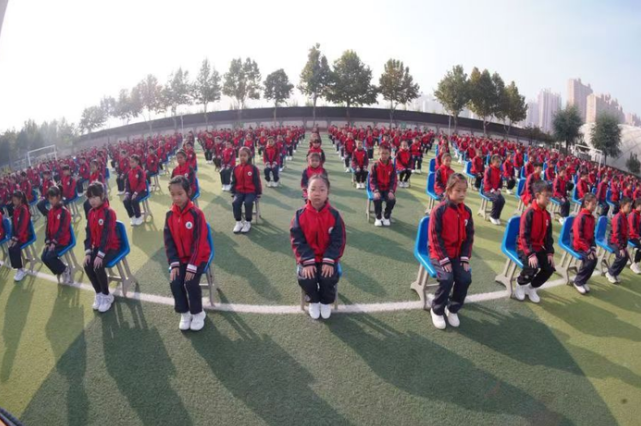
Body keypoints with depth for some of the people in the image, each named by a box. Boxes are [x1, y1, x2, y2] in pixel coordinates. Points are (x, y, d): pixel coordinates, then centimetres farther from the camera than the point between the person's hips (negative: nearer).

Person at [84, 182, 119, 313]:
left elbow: (106, 235, -22)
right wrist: (88, 252, -8)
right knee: (87, 266, -15)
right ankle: (99, 293, 4)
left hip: (111, 247, -6)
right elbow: (89, 233, 3)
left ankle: (107, 296, -5)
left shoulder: (109, 212, -18)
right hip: (97, 246, 6)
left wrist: (100, 255, -26)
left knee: (98, 266, -26)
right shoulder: (91, 212, 4)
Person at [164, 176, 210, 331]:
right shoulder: (170, 215, -3)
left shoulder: (196, 213, -18)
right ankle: (184, 313, 8)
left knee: (191, 283, -21)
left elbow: (199, 242, -19)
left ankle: (198, 313, 4)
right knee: (175, 282, -15)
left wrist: (192, 267, -22)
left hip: (198, 257, -4)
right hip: (180, 258, 4)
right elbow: (169, 241, -2)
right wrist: (174, 264, -13)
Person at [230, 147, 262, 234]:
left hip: (251, 191, -3)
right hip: (239, 191, 3)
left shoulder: (253, 168, -5)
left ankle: (248, 222, -10)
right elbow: (233, 182, 10)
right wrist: (233, 192, 2)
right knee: (235, 202, -24)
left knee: (248, 202, -31)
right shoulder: (235, 169, 5)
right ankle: (238, 222, -6)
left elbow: (257, 182, -3)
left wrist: (258, 193, -5)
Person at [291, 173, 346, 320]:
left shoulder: (334, 215, -10)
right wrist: (307, 262, -19)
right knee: (305, 279, -23)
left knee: (328, 278, -23)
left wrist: (329, 261, -18)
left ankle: (326, 302, 12)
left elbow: (338, 241, -8)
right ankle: (313, 301, 11)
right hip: (308, 258, 0)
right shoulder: (300, 215, -10)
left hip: (327, 258, 0)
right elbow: (298, 241, -10)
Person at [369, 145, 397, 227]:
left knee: (392, 200, -27)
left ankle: (387, 217, 2)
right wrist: (376, 191, -23)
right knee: (377, 199, -32)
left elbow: (393, 180, -2)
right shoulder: (375, 166, -5)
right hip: (378, 188, -1)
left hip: (388, 189, 1)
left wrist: (391, 191, -18)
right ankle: (378, 217, -5)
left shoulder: (392, 166, -1)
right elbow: (372, 180, -8)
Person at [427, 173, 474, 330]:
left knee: (466, 278, -14)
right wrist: (444, 260, -19)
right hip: (440, 254, -5)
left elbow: (469, 237, 4)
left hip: (457, 255, 5)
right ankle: (437, 310, 1)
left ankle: (453, 309, 10)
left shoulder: (467, 211, 0)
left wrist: (465, 258, -5)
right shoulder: (439, 210, -16)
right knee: (447, 279, -24)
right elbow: (435, 237, -16)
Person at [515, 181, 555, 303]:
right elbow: (524, 236, -21)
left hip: (539, 247, 7)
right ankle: (521, 284, 4)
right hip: (525, 247, -7)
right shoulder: (529, 213, -19)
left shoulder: (547, 215, 3)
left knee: (550, 268, -6)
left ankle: (532, 287, 16)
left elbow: (548, 236, 9)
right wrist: (531, 254, -28)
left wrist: (550, 252, -3)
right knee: (532, 267, -28)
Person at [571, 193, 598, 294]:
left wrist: (593, 248, -4)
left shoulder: (591, 217, 6)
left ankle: (582, 281, 5)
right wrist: (587, 250, -21)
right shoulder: (581, 217, -18)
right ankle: (578, 282, -6)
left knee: (594, 258, -13)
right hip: (578, 245, -7)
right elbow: (578, 236, -21)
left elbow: (592, 235, 11)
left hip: (587, 244, 7)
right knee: (590, 260, -23)